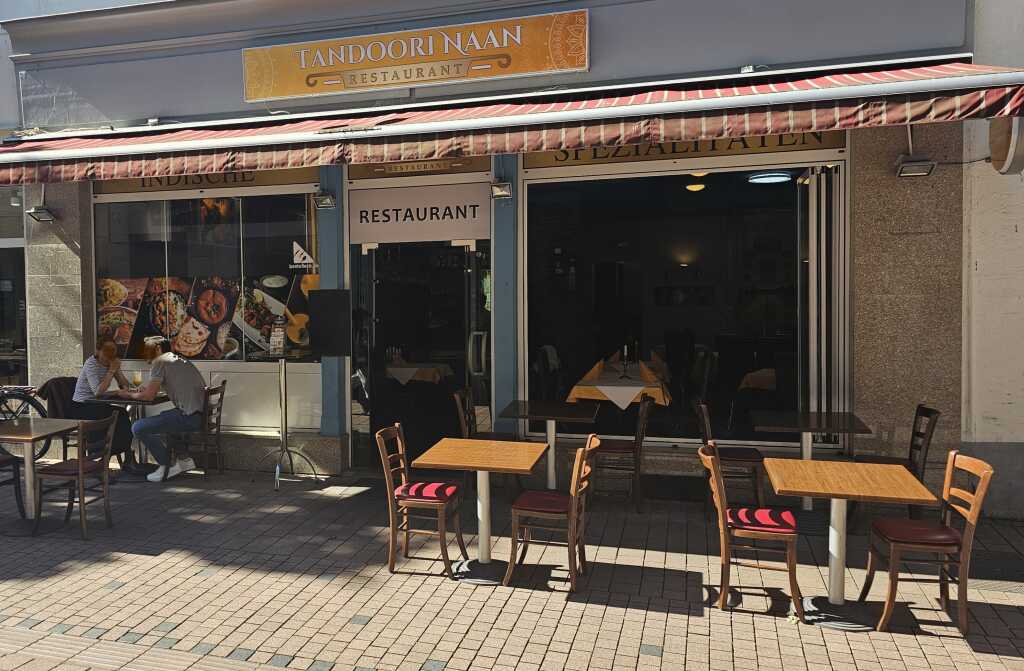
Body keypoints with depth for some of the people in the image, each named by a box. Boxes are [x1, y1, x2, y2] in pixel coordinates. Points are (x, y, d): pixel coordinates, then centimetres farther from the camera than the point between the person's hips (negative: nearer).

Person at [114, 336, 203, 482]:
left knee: (138, 428, -6)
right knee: (157, 421, 31)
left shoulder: (160, 362, -3)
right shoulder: (181, 360, 23)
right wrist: (148, 387, 21)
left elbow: (149, 396, -8)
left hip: (189, 416, -10)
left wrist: (128, 394, 11)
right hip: (201, 413, 10)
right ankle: (184, 460, 26)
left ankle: (167, 466, 5)